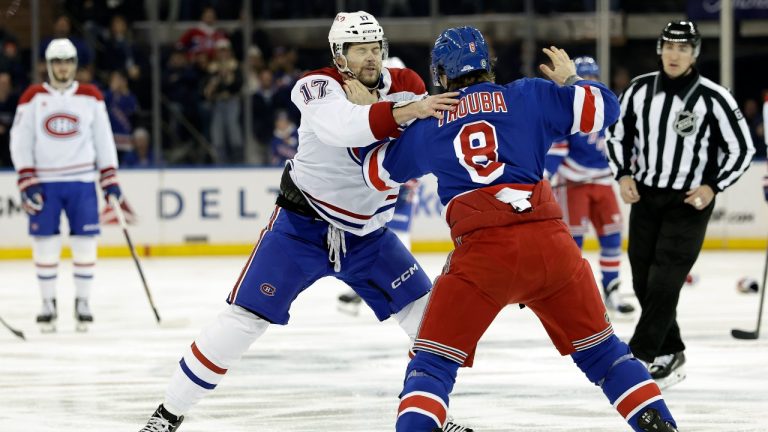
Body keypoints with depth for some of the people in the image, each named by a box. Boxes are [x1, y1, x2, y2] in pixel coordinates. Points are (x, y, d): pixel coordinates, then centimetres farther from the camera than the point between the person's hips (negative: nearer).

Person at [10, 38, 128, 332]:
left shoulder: (91, 97, 5)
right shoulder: (33, 98, 1)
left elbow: (104, 140, 9)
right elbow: (20, 142, 0)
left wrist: (111, 180, 3)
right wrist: (27, 183, -8)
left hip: (81, 181, 1)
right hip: (44, 181, -1)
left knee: (85, 242, -2)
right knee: (45, 244, 0)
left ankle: (82, 303, 8)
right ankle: (48, 305, 11)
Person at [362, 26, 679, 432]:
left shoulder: (428, 125, 19)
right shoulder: (528, 95, 14)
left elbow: (376, 171, 32)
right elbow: (602, 108, 11)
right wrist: (568, 81, 31)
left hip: (482, 250, -1)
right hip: (550, 243, 1)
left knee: (434, 358, 5)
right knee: (598, 347, 19)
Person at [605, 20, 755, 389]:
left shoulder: (713, 99, -12)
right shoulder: (640, 90, 0)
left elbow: (741, 149, -4)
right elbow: (618, 134, 13)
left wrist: (713, 187, -13)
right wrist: (623, 174, -1)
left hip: (690, 203, -5)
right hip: (645, 196, 5)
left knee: (665, 281, -13)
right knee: (643, 282, 6)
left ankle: (638, 358, -11)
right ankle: (670, 355, 20)